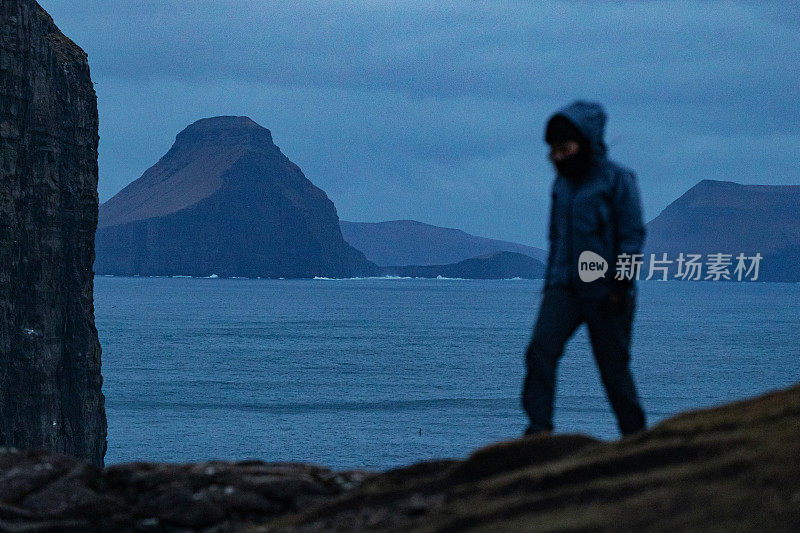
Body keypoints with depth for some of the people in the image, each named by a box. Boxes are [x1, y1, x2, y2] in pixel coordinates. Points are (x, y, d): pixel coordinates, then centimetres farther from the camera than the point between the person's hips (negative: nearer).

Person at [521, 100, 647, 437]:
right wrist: (550, 286, 18)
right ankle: (539, 428, -22)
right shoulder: (563, 184, 14)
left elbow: (633, 236, -8)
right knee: (540, 349, -17)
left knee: (614, 367, 1)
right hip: (565, 287, 5)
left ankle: (635, 436, 15)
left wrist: (620, 285, -16)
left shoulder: (617, 180, -5)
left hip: (605, 292, -5)